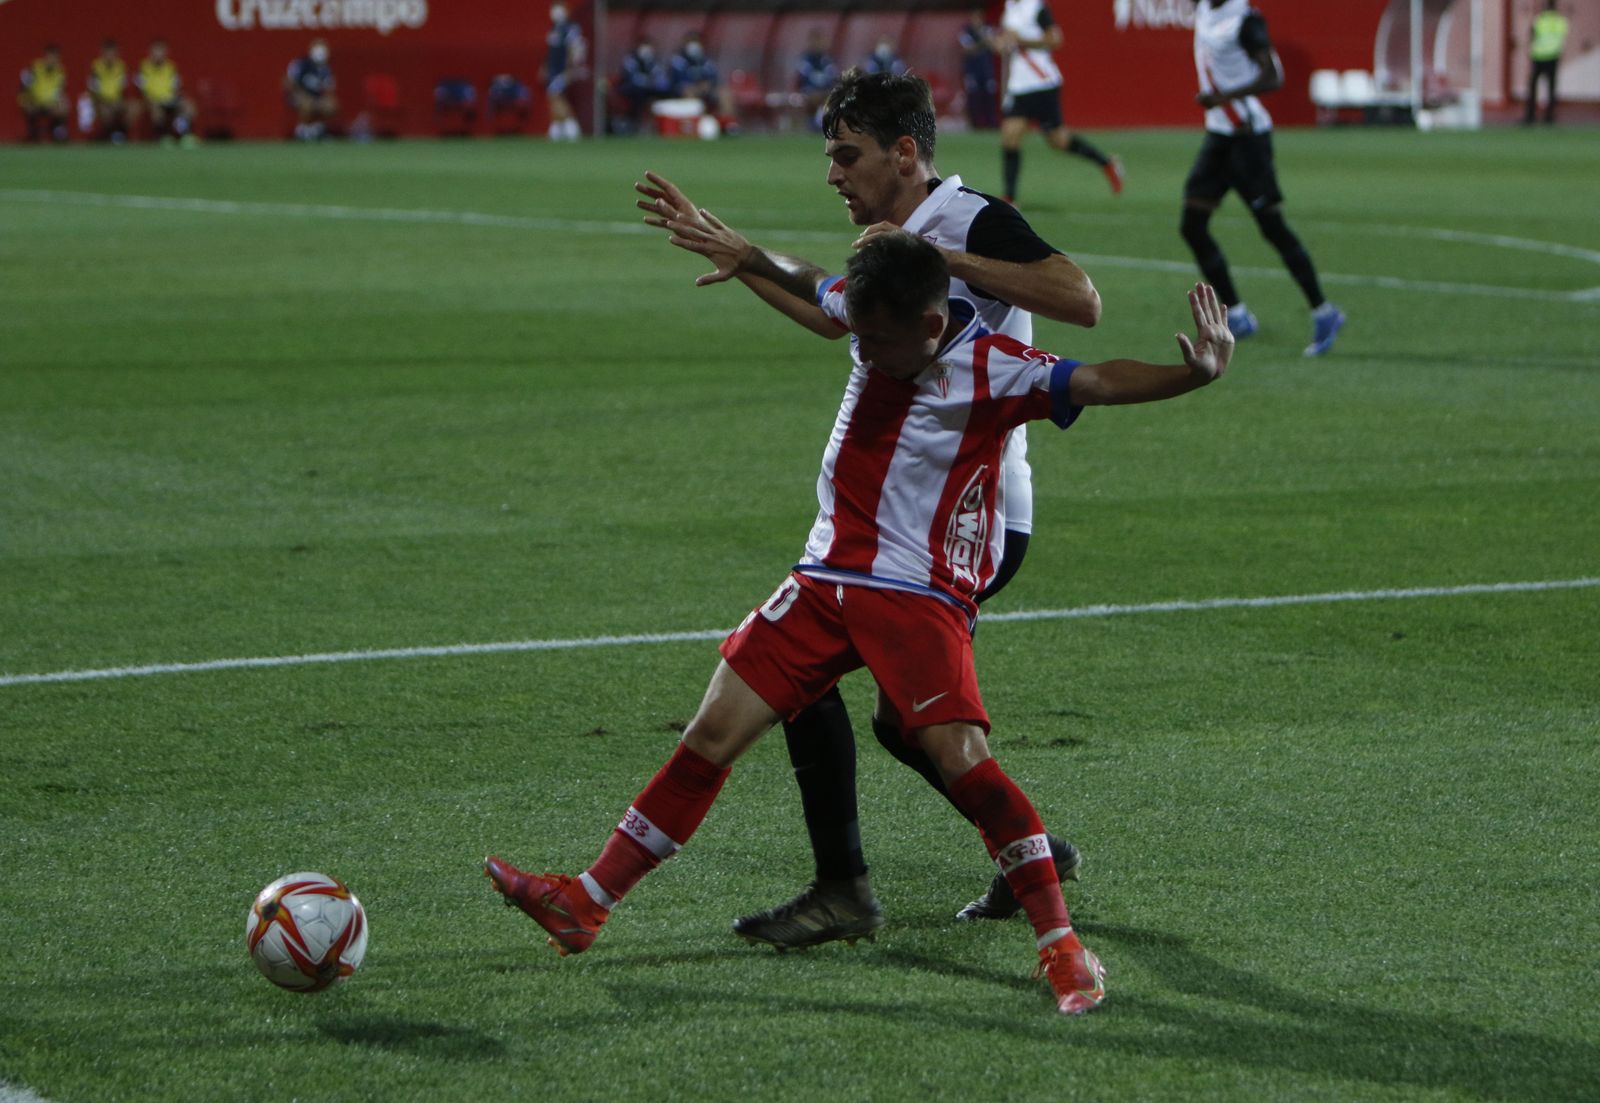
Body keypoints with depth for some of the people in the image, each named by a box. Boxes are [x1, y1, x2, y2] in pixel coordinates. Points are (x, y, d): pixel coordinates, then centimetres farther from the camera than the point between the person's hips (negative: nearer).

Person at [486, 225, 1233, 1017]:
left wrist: (1194, 373, -43)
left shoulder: (996, 371, -15)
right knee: (711, 737, 5)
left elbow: (1098, 381, -28)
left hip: (920, 595, -6)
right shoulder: (874, 314, 3)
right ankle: (586, 905, 12)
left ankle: (1061, 946, -14)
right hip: (823, 581, 6)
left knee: (960, 756, -23)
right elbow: (809, 283, 26)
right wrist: (747, 258, 32)